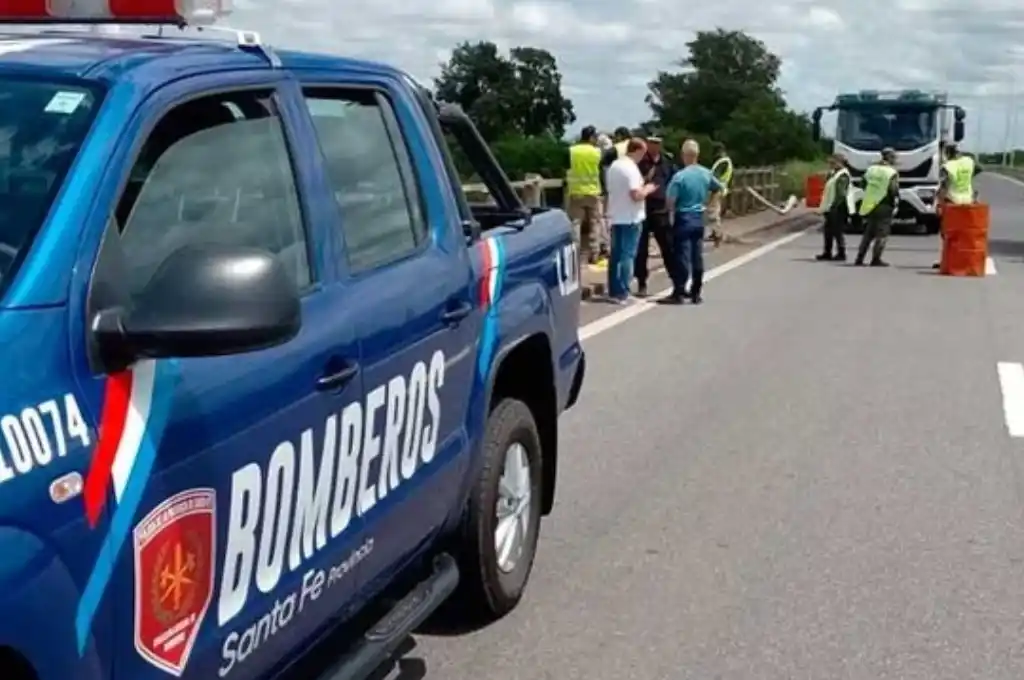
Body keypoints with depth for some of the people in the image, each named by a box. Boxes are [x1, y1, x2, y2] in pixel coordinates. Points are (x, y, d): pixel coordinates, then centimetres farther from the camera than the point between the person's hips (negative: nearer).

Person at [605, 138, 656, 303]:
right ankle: (622, 294, -4)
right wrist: (647, 189, -5)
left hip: (616, 217, 8)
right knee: (627, 255, -4)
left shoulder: (614, 166, 10)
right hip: (630, 218, -8)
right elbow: (636, 195, -23)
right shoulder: (631, 168, -17)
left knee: (616, 254, 12)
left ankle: (613, 291, 16)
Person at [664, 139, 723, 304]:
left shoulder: (680, 176, -17)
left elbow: (670, 200, -18)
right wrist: (712, 205, 23)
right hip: (699, 218, 6)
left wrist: (670, 212, 2)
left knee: (682, 257, -3)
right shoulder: (706, 174, 3)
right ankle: (695, 293, 15)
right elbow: (718, 189, 18)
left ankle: (678, 294, -1)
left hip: (683, 218, -6)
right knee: (697, 256, 9)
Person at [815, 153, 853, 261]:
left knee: (837, 232, -6)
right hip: (830, 208, 10)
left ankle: (841, 254, 0)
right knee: (828, 231, 13)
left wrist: (834, 206, -26)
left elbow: (841, 193, -21)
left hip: (838, 209, -10)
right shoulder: (833, 174, 17)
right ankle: (827, 253, 20)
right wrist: (824, 207, 17)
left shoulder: (843, 176, -13)